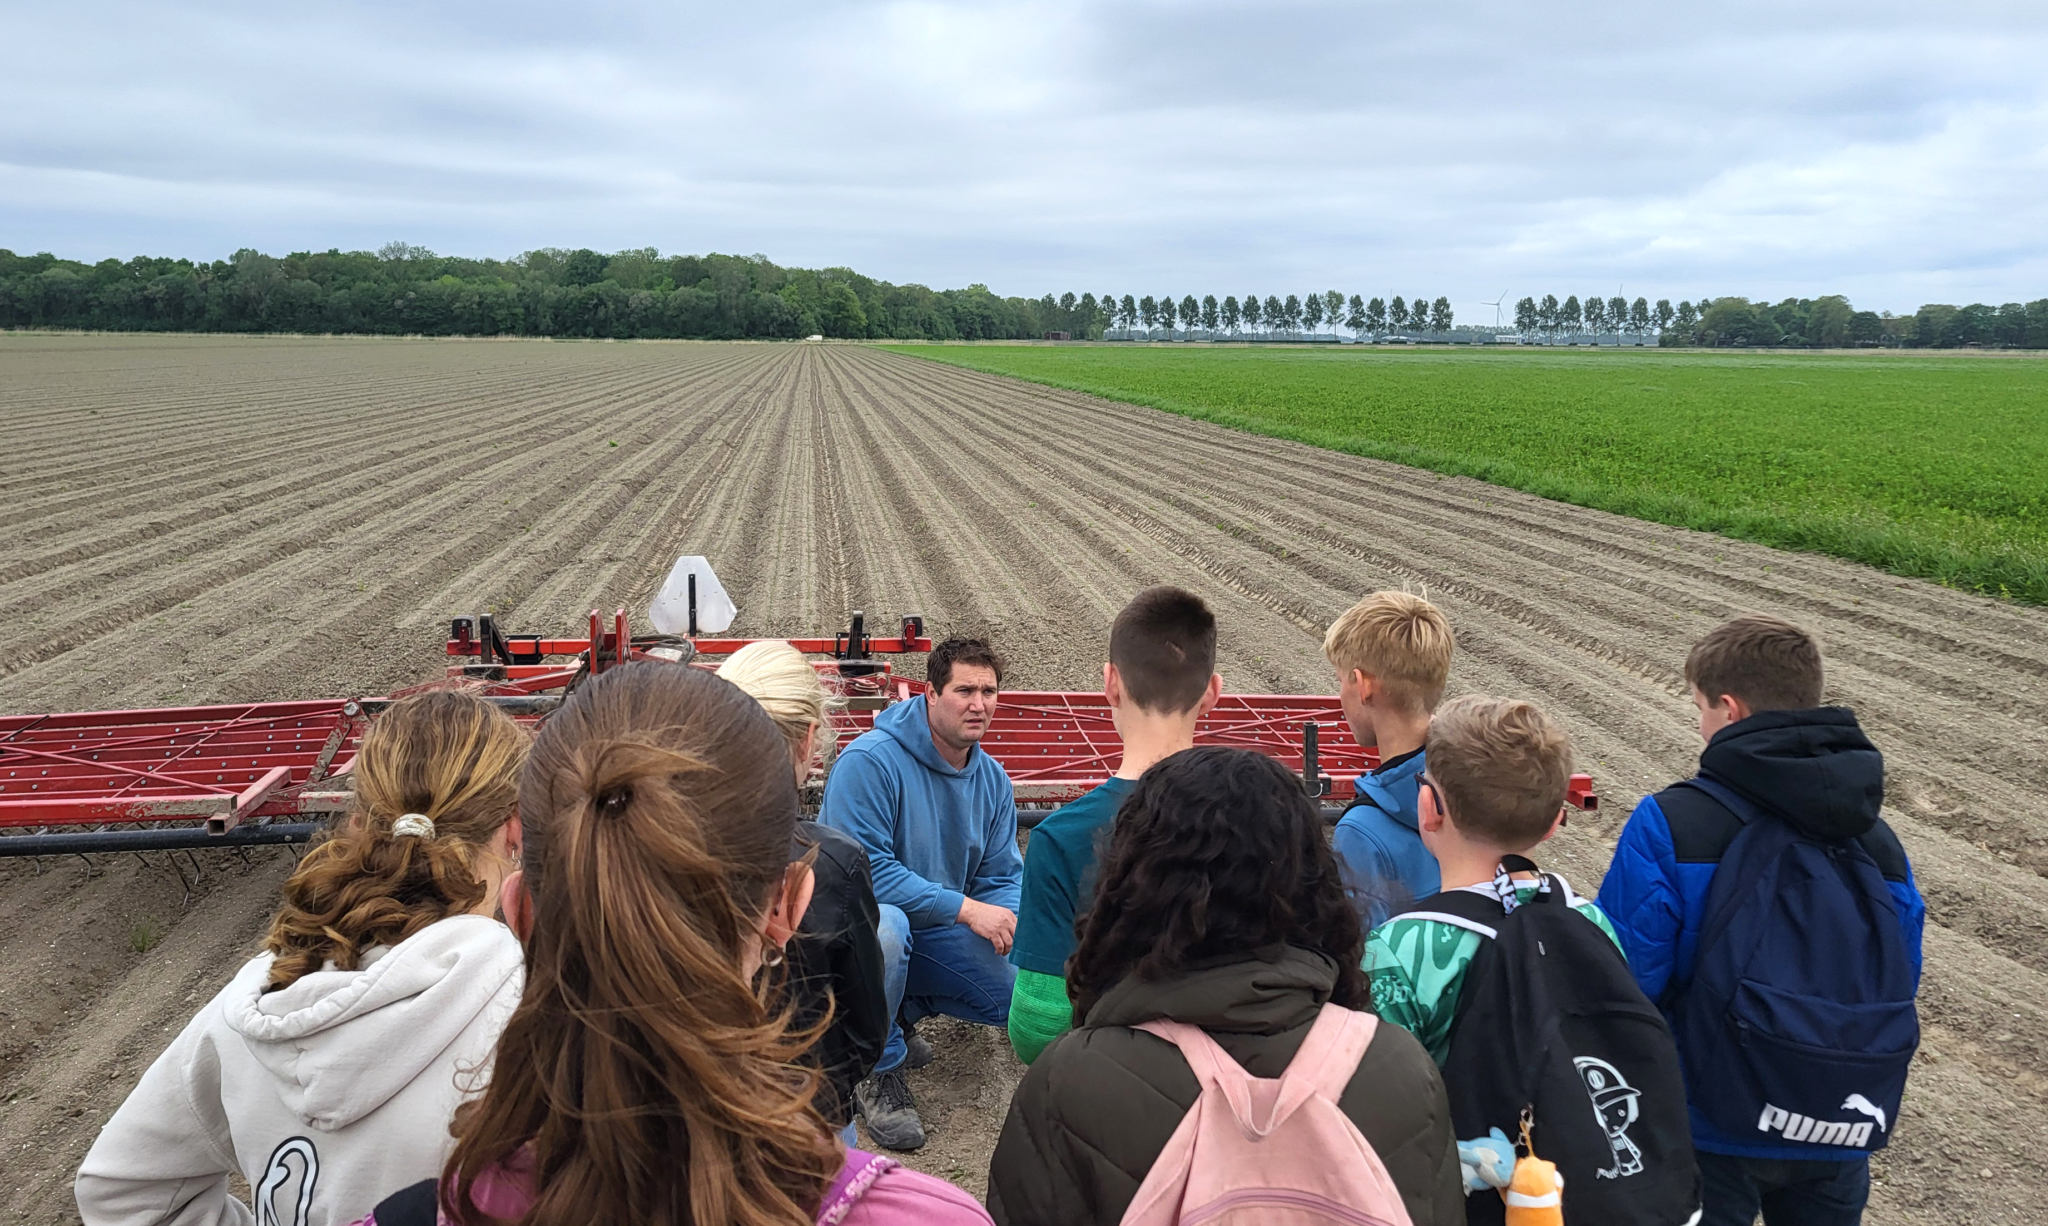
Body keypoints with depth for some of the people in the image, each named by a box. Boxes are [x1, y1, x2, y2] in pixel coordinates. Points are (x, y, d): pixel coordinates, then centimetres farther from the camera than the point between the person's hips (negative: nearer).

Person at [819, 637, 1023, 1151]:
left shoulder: (993, 779, 2)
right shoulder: (870, 759, -20)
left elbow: (1004, 877, 3)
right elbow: (863, 866, -27)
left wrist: (1011, 919, -22)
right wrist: (966, 907, -29)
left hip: (939, 936, 7)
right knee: (884, 927, -41)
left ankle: (899, 1008, 15)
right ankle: (878, 1073, -14)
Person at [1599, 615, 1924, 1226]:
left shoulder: (1669, 824, -19)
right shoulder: (1877, 838, -1)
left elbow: (1626, 976, -19)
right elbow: (1900, 984, 7)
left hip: (1713, 1127, -4)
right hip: (1845, 1130, 5)